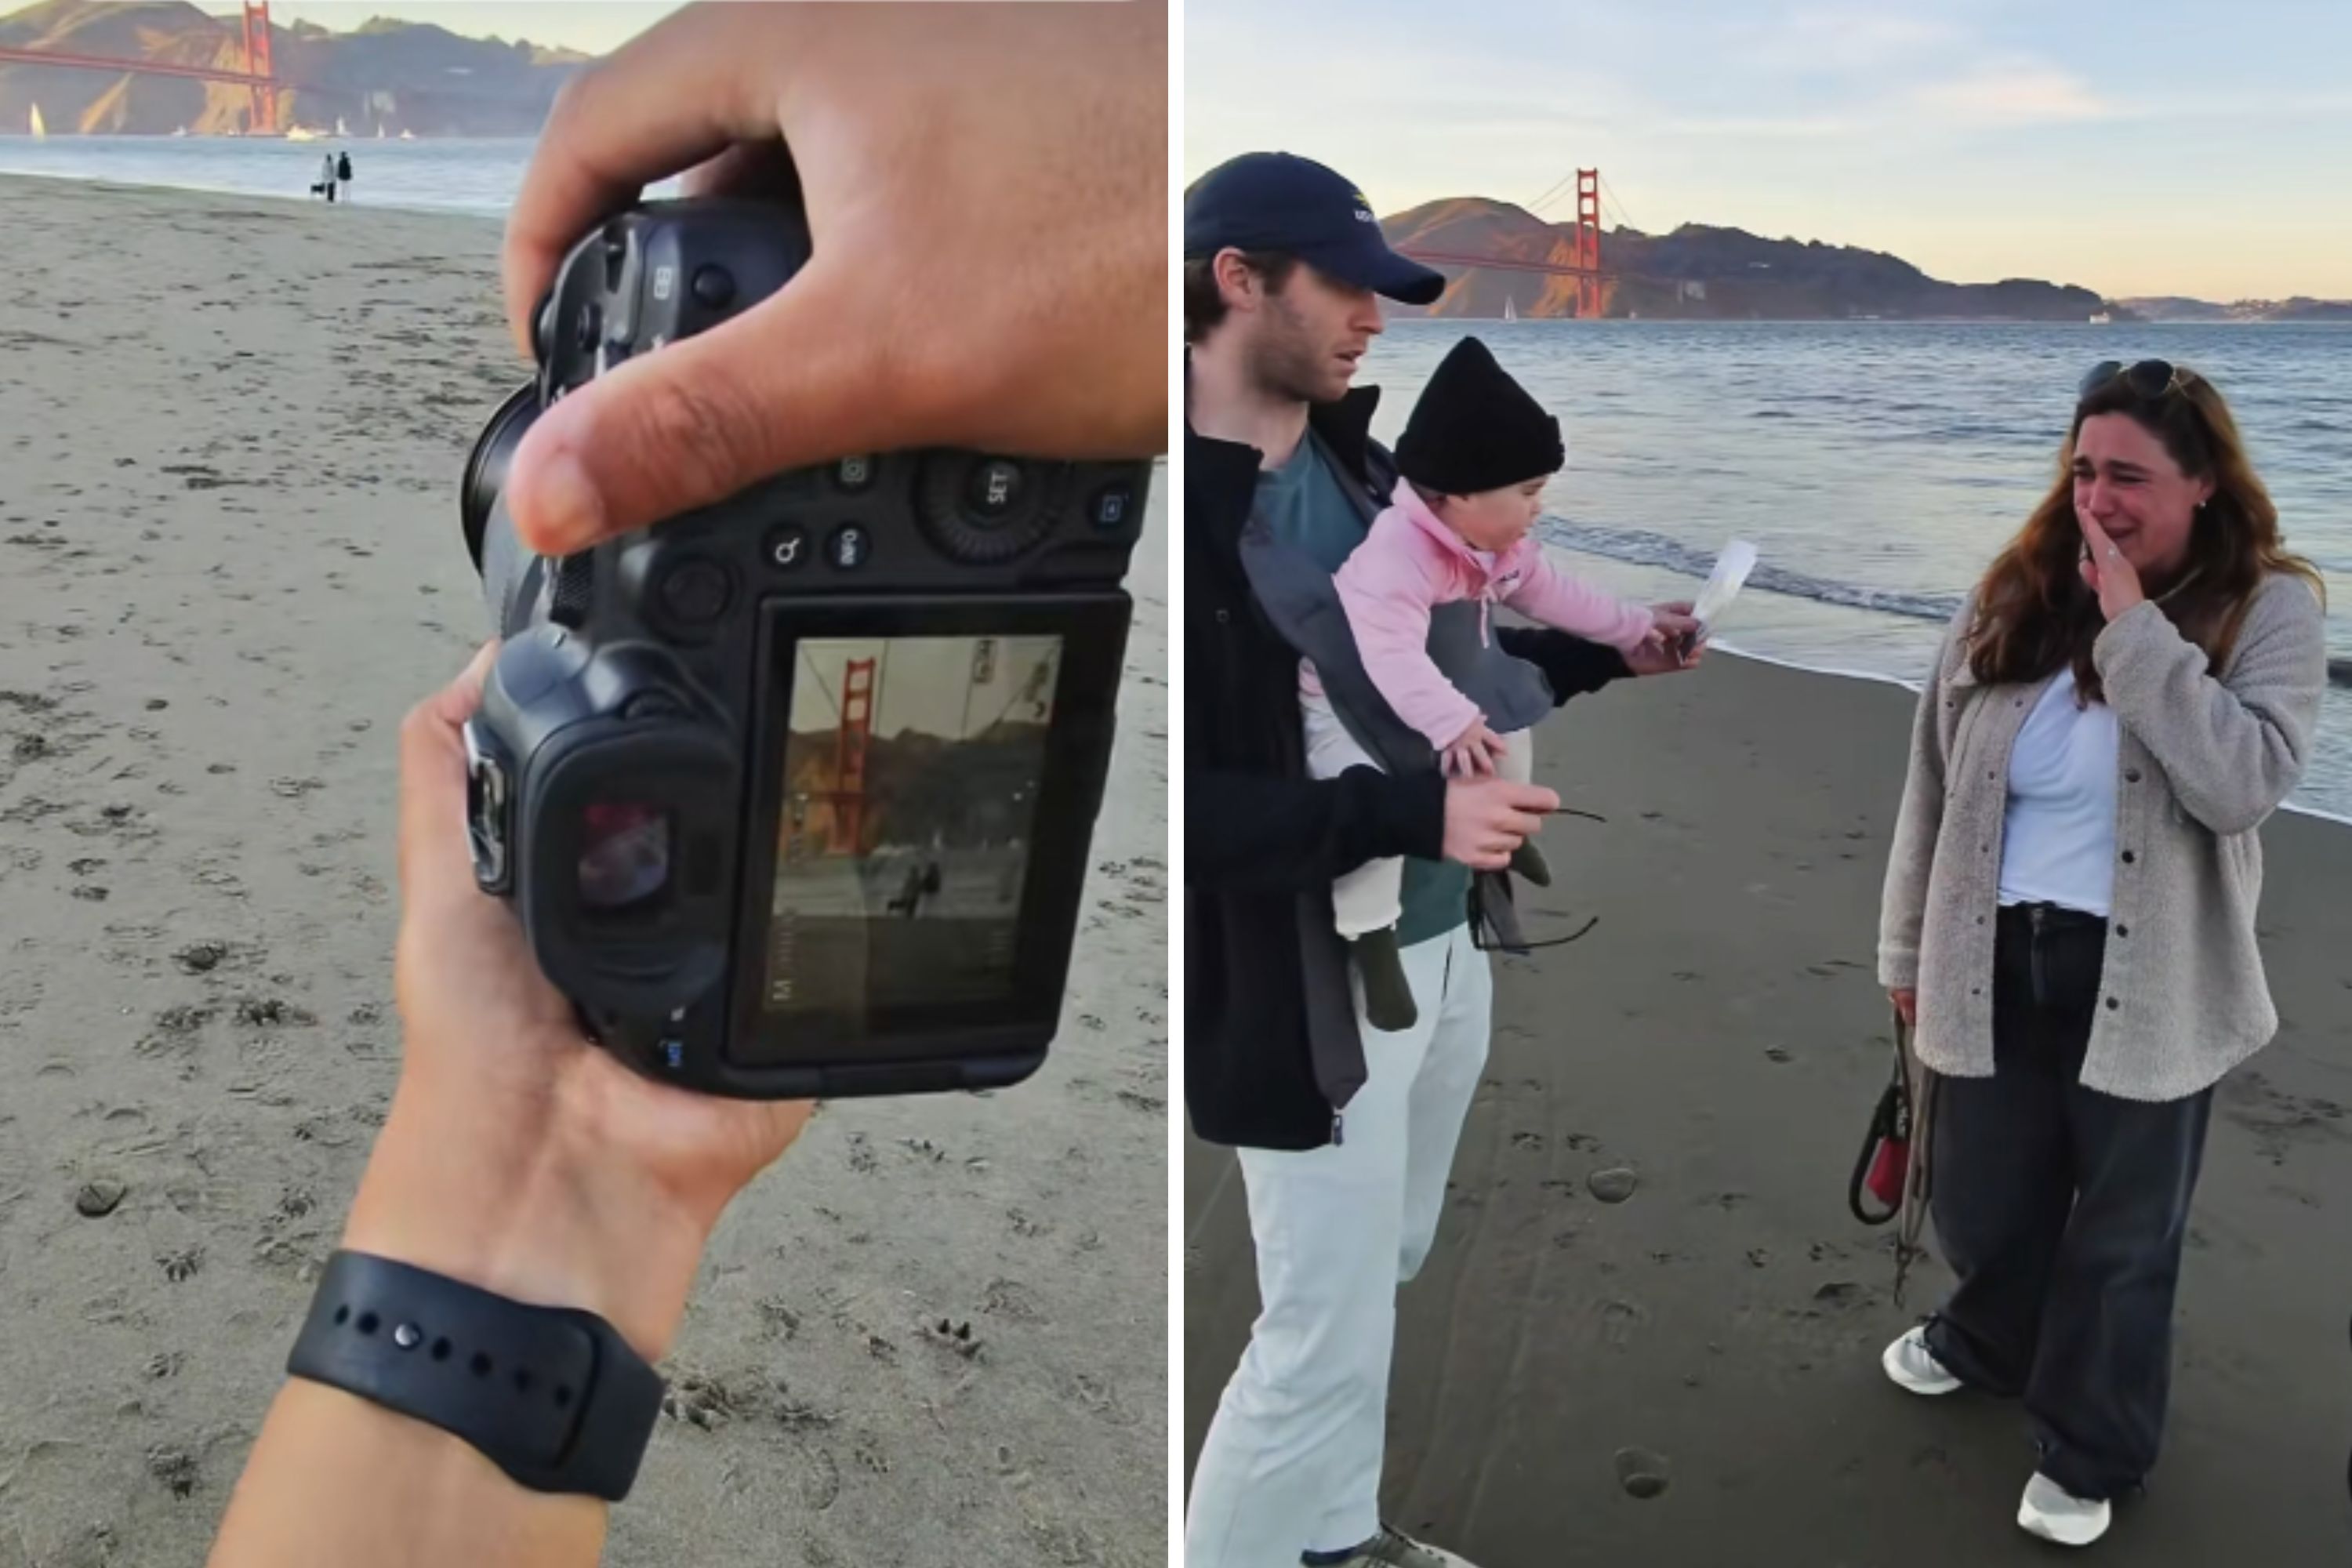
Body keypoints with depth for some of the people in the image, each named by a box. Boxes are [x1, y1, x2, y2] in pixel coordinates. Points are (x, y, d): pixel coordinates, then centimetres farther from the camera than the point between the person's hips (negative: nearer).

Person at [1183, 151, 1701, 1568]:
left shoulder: (1356, 457, 6)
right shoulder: (1194, 506, -20)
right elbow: (1192, 803, -25)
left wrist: (1601, 654, 9)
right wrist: (1415, 813, -29)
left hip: (1445, 940, 9)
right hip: (1309, 981, -8)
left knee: (1377, 1278, 23)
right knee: (1328, 1335, 2)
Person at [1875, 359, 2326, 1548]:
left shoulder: (2266, 612, -9)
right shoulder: (2014, 601, -1)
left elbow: (2243, 783, -25)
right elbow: (1933, 783, 6)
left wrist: (2134, 628, -25)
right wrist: (1909, 950, 9)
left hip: (2151, 985, -3)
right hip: (1997, 961, 3)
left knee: (2123, 1233, 11)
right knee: (1980, 1196, 18)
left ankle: (2090, 1453, 33)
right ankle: (1989, 1342, 50)